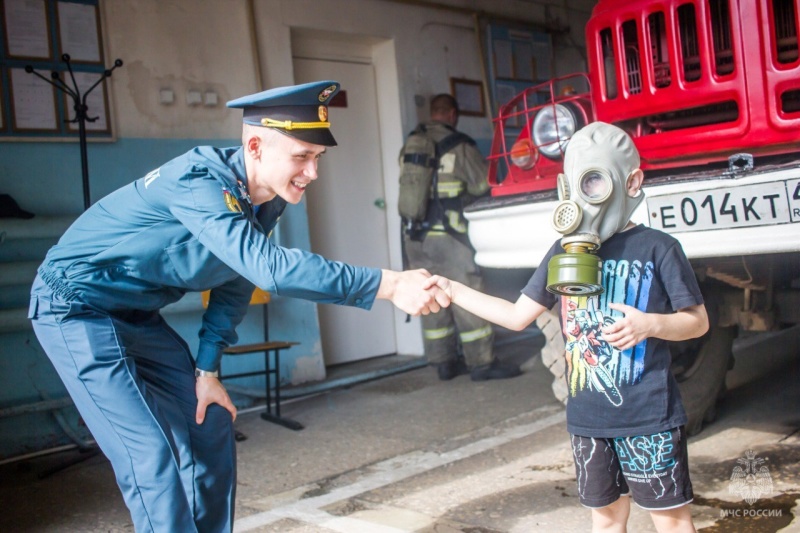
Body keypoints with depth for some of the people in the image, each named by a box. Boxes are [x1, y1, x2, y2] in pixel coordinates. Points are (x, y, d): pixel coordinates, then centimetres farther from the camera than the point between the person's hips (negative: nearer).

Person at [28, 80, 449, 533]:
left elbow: (237, 281, 7)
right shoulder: (199, 181, -30)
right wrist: (386, 284, -48)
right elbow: (268, 266, -44)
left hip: (138, 317, 8)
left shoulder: (268, 200, -5)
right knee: (155, 459, -16)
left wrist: (206, 370, 3)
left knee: (210, 432, 9)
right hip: (78, 308, -8)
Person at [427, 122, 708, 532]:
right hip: (587, 419, 4)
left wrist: (650, 323, -23)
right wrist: (453, 290, 4)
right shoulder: (564, 252, 5)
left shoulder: (656, 248, -8)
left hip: (648, 418, -4)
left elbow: (698, 320, -3)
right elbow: (518, 315, 9)